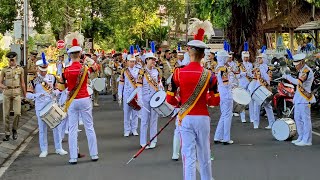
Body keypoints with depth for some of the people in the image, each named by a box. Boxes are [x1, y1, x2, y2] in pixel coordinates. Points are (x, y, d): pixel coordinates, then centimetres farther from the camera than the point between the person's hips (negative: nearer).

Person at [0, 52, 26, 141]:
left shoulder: (20, 69, 5)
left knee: (17, 113, -13)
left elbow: (22, 83, 11)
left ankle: (14, 129, 12)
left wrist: (25, 96, 12)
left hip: (16, 93, -1)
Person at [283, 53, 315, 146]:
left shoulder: (307, 71, -17)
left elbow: (299, 82, -31)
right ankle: (301, 138, 25)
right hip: (299, 99, 10)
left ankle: (307, 140, -2)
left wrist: (287, 77, -22)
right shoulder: (302, 71, 15)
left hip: (304, 99, -10)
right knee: (298, 119, 15)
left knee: (306, 119, -6)